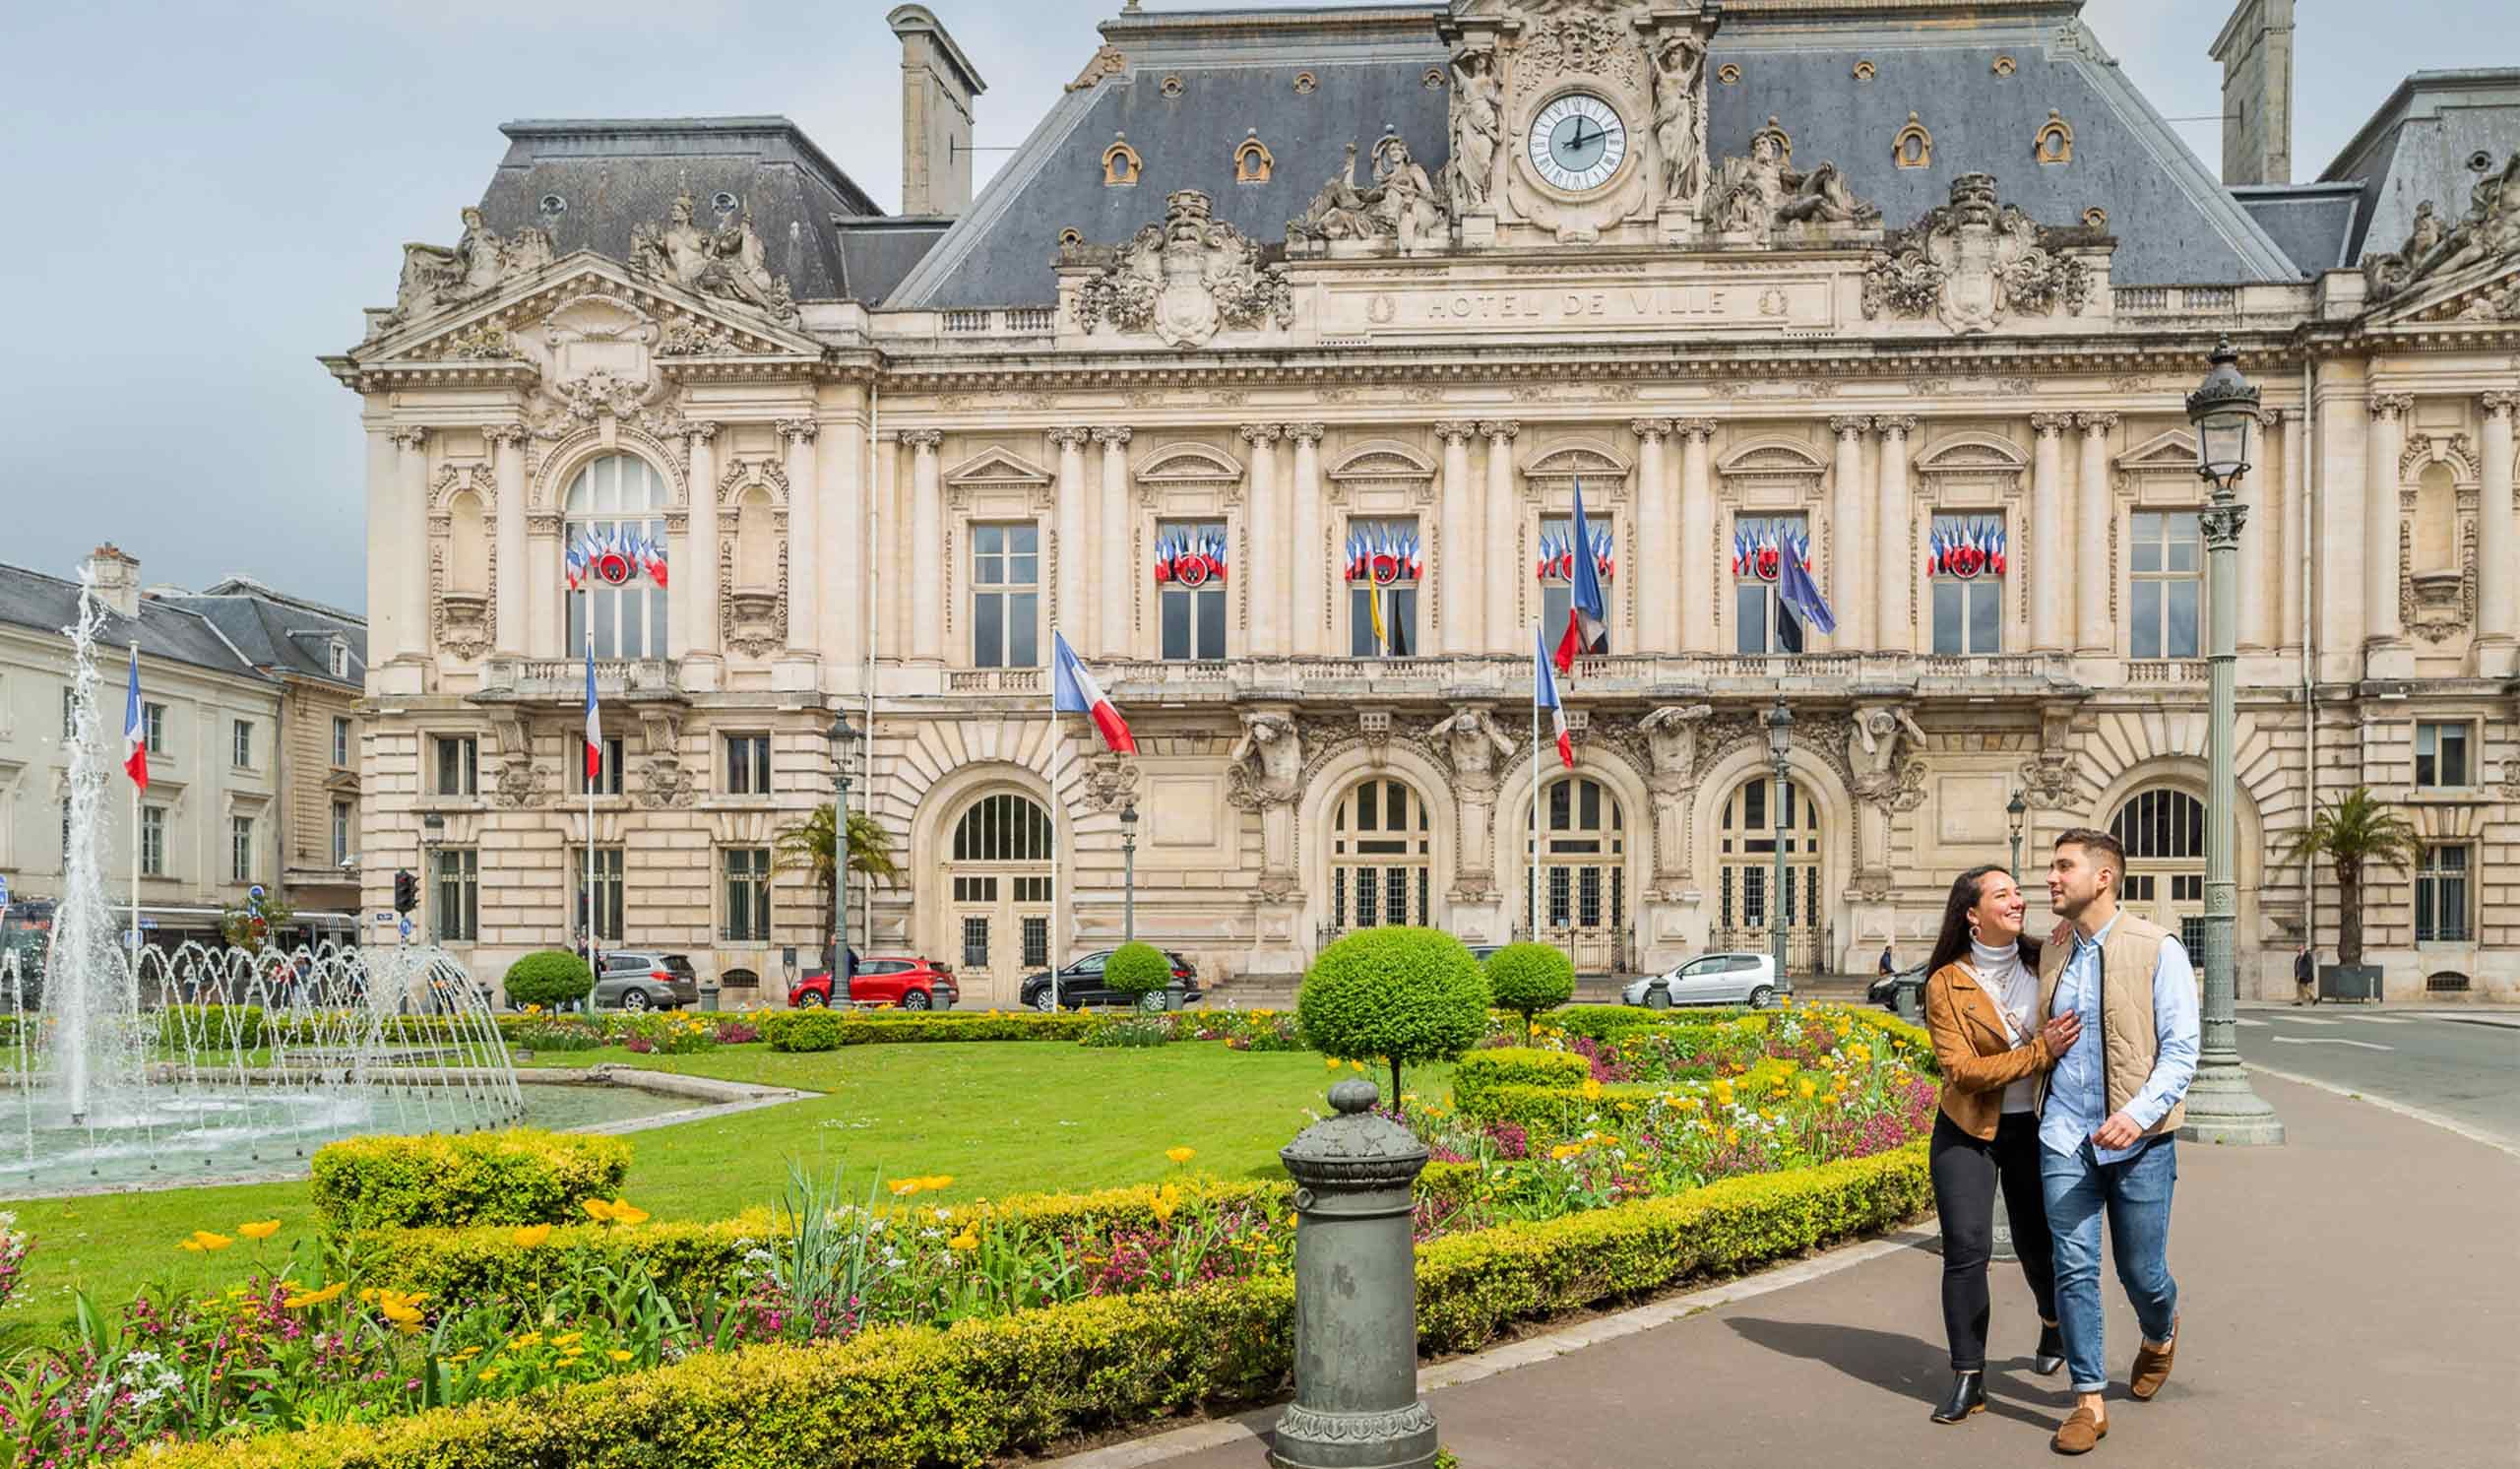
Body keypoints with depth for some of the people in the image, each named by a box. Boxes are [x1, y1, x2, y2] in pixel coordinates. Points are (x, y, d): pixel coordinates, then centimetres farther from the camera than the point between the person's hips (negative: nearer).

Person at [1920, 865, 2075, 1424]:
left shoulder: (2041, 964, -1)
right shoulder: (1947, 983, -10)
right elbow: (1963, 1069, -17)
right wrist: (2039, 1052, -25)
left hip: (2033, 1127, 3)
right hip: (1968, 1131, -3)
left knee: (2037, 1241, 13)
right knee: (1966, 1249, -8)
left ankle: (2055, 1325, 46)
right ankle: (1968, 1380, 1)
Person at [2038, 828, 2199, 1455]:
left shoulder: (2158, 950, -8)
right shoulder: (2052, 955, 8)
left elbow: (2180, 1050, -11)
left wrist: (2139, 1112, -23)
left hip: (2139, 1141, -3)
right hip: (2064, 1138, 4)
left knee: (2141, 1272, 8)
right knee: (2074, 1269, -1)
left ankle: (2160, 1334, 41)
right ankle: (2089, 1399, 10)